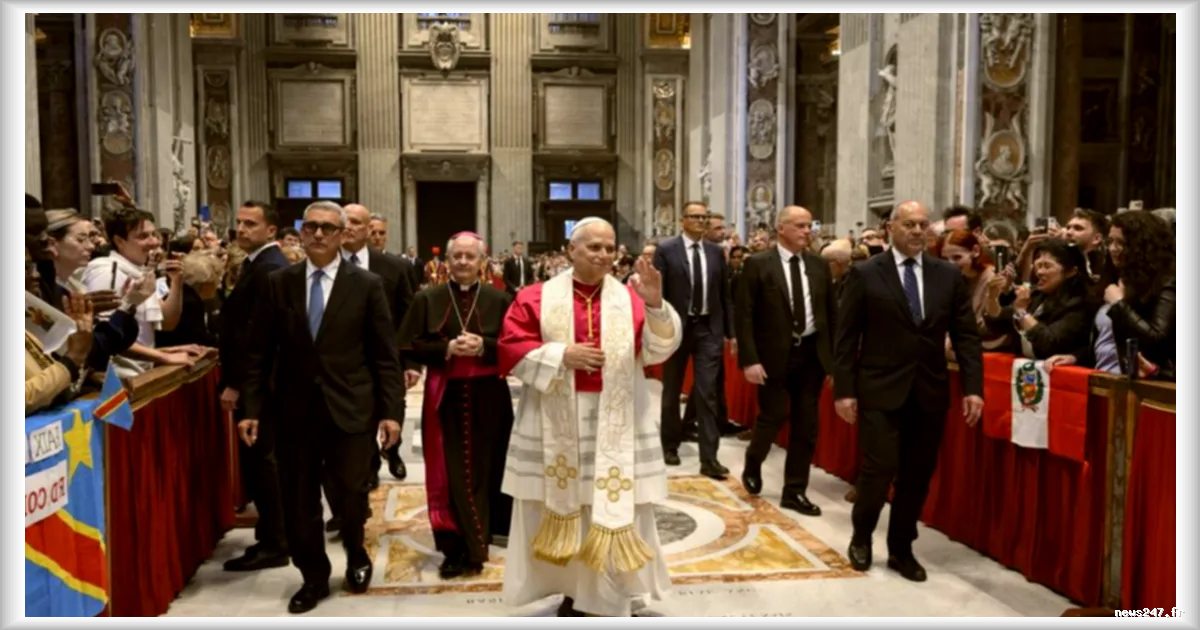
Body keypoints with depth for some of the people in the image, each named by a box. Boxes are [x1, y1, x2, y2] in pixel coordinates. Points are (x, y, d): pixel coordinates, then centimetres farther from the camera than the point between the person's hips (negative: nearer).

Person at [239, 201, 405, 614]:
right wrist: (252, 408, 0)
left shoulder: (366, 285, -1)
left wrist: (391, 410, -7)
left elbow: (385, 355, -2)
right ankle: (314, 576, 29)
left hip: (350, 408, -2)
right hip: (292, 410, 2)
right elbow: (260, 353, 5)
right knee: (299, 501, 9)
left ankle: (356, 557, 37)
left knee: (352, 494, 6)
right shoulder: (278, 283, 4)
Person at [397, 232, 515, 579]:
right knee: (450, 473, 0)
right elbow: (408, 346, 0)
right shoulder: (427, 299, 4)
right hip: (445, 397, 0)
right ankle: (456, 548, 8)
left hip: (488, 397, 0)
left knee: (486, 468, 10)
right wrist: (447, 349, -15)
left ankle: (477, 540, 29)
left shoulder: (499, 299, 3)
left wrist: (483, 347, -17)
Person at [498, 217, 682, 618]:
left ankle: (613, 597, 19)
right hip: (556, 420, 0)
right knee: (563, 504, 10)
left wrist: (655, 305, -24)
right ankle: (573, 591, 27)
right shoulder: (537, 298, 1)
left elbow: (660, 348, -8)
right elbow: (511, 348, -5)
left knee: (615, 510, 4)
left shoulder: (630, 298, 3)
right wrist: (560, 355, -16)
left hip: (616, 421, 0)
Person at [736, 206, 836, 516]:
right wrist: (749, 359, -16)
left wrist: (836, 357, 6)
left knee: (806, 425, 7)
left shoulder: (820, 265, 7)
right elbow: (744, 315, -9)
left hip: (812, 353, 4)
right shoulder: (758, 264, -6)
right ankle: (752, 465, 33)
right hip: (774, 354, -4)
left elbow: (831, 313, 10)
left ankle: (795, 491, 19)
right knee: (772, 417, 3)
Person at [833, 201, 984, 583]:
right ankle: (861, 536, 21)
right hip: (880, 390, -3)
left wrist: (973, 387, -4)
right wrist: (844, 390, -9)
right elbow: (845, 338, -4)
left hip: (930, 392, 3)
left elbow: (966, 335, 5)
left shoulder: (949, 275, 6)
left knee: (917, 475, 9)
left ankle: (901, 549, 26)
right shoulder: (865, 274, -3)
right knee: (879, 469, -6)